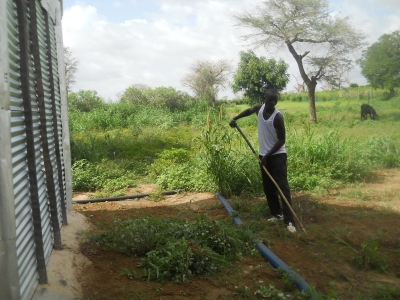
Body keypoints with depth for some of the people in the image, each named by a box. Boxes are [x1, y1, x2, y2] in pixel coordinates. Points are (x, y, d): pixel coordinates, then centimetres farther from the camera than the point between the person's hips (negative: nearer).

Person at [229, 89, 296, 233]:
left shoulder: (278, 117, -20)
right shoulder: (259, 108, -2)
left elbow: (282, 140, -16)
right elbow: (248, 110, 24)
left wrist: (268, 155, -18)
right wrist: (235, 119, 14)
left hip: (277, 155, -6)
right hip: (263, 154, 6)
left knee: (282, 186, -10)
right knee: (268, 187, 11)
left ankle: (289, 220, -10)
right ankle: (277, 213, 25)